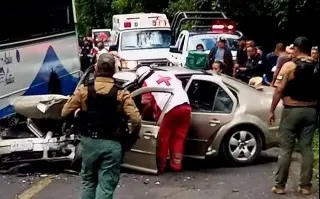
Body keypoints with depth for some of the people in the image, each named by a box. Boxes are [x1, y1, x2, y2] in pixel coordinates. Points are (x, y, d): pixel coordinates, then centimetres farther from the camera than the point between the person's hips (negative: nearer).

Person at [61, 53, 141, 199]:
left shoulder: (83, 90, -5)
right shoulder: (121, 93, -9)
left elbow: (65, 113, -1)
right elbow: (136, 120, -15)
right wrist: (132, 136, 4)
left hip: (89, 141, 3)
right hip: (111, 144, -2)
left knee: (88, 181, 21)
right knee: (106, 185, 3)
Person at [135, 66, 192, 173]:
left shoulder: (147, 82, 13)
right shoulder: (168, 74, 27)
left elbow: (147, 104, 13)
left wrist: (142, 116, 30)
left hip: (170, 110, -5)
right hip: (185, 106, 5)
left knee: (163, 138, 10)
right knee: (179, 137, 15)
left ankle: (160, 166, 15)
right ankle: (176, 165, 17)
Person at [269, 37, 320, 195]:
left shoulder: (289, 66, -10)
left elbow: (279, 90, -13)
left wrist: (272, 110, -6)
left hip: (292, 110, -4)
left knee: (286, 148, 1)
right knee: (306, 148, 8)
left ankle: (279, 185, 6)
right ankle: (305, 186, 13)